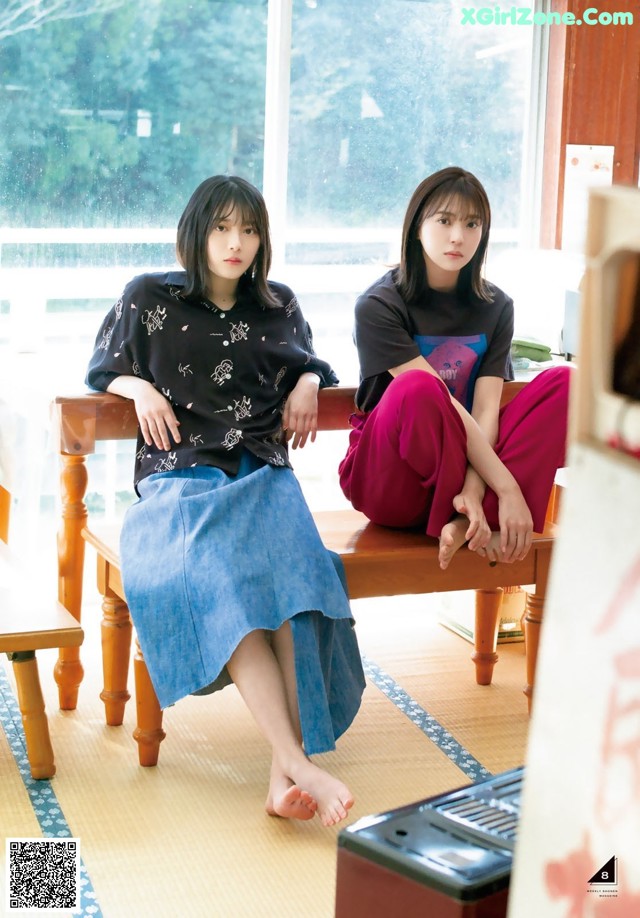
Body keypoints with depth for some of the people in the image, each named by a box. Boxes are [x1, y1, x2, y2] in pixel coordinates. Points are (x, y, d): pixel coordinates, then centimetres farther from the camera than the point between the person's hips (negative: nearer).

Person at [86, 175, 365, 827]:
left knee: (295, 567, -34)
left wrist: (308, 383, 12)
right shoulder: (149, 298, 13)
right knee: (217, 577, -36)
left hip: (264, 475, 2)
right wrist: (139, 387, 1)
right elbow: (102, 369, 22)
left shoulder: (278, 308, 19)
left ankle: (285, 772, -41)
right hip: (180, 477, -2)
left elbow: (308, 363, 35)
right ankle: (300, 766, -45)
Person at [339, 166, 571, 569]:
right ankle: (481, 522, -17)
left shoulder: (495, 307, 4)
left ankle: (468, 524, -24)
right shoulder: (378, 306, -11)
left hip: (470, 465, 5)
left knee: (563, 382, -14)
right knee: (416, 388, -36)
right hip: (389, 483, -5)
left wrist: (475, 491, -27)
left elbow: (486, 408, -9)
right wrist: (508, 488, -28)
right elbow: (443, 404, -21)